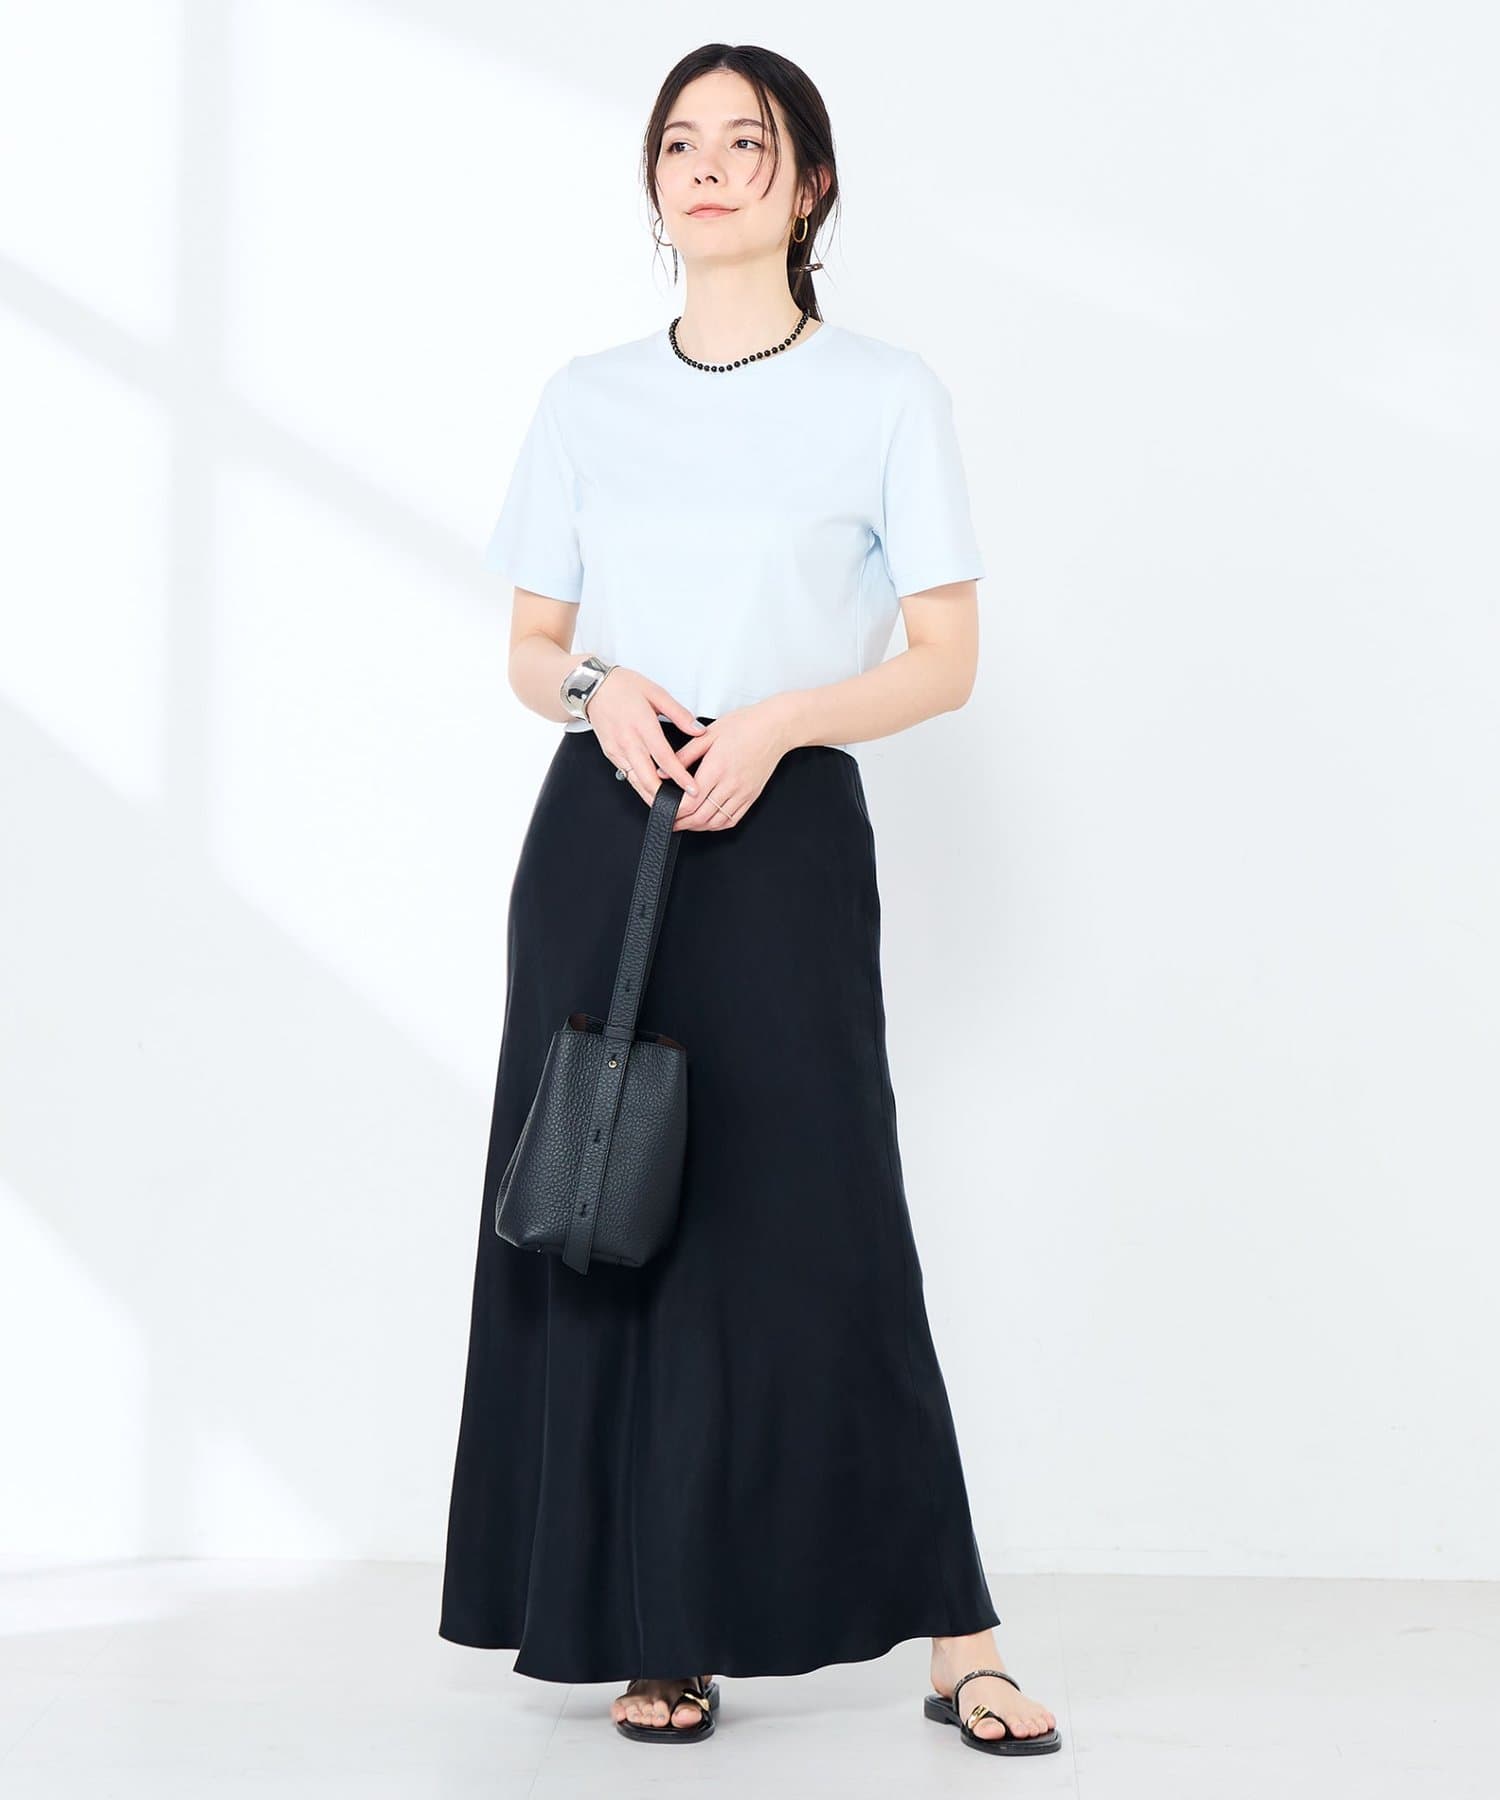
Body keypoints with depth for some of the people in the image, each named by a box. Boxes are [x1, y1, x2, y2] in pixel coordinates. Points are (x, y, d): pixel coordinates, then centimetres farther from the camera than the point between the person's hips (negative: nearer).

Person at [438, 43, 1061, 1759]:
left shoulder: (886, 394, 3)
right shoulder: (584, 400, 11)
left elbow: (946, 658, 0)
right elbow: (530, 648, 14)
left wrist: (774, 720, -16)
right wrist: (602, 691, -9)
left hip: (787, 839, -3)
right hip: (598, 837, 3)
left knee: (813, 1228, -6)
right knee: (608, 1224, 1)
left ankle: (955, 1644, 2)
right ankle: (658, 1633, 11)